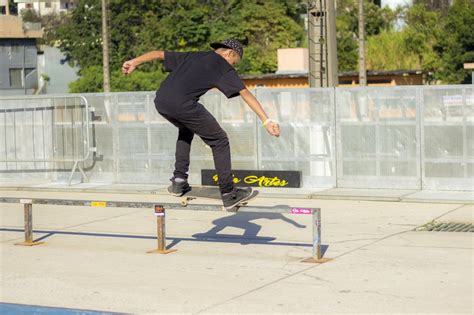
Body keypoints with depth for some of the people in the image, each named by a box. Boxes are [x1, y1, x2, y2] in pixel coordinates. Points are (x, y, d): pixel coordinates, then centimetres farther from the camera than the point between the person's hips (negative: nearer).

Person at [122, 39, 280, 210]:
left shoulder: (192, 56, 30)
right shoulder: (223, 67, 13)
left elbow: (159, 54, 31)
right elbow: (246, 94, 5)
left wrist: (134, 62, 37)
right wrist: (266, 121, 0)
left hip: (160, 102, 7)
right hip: (182, 105, -7)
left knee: (186, 129, 35)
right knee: (219, 141, 9)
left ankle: (179, 180, 26)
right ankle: (228, 194, 10)